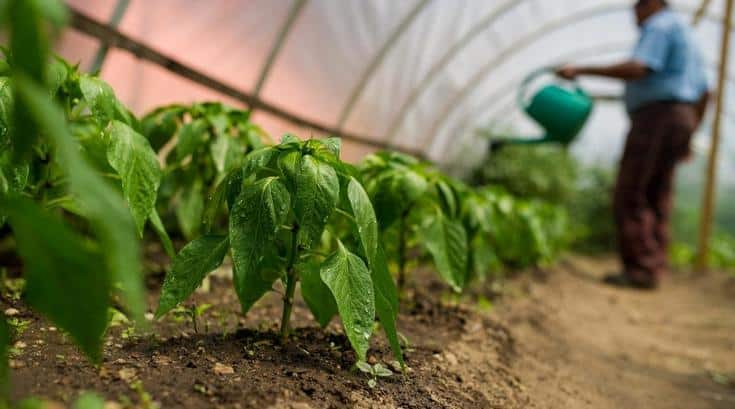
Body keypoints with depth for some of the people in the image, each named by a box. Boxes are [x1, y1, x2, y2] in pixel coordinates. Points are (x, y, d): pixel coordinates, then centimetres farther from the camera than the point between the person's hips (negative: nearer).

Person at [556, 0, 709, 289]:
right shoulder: (685, 37, 26)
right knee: (655, 200, 7)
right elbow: (703, 94, 26)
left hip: (656, 118, -10)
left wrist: (581, 71, -22)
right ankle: (654, 270, 6)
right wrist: (688, 137, 28)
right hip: (680, 118, 10)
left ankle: (641, 270, -12)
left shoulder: (660, 25, -5)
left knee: (629, 197, -10)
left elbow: (637, 69, -23)